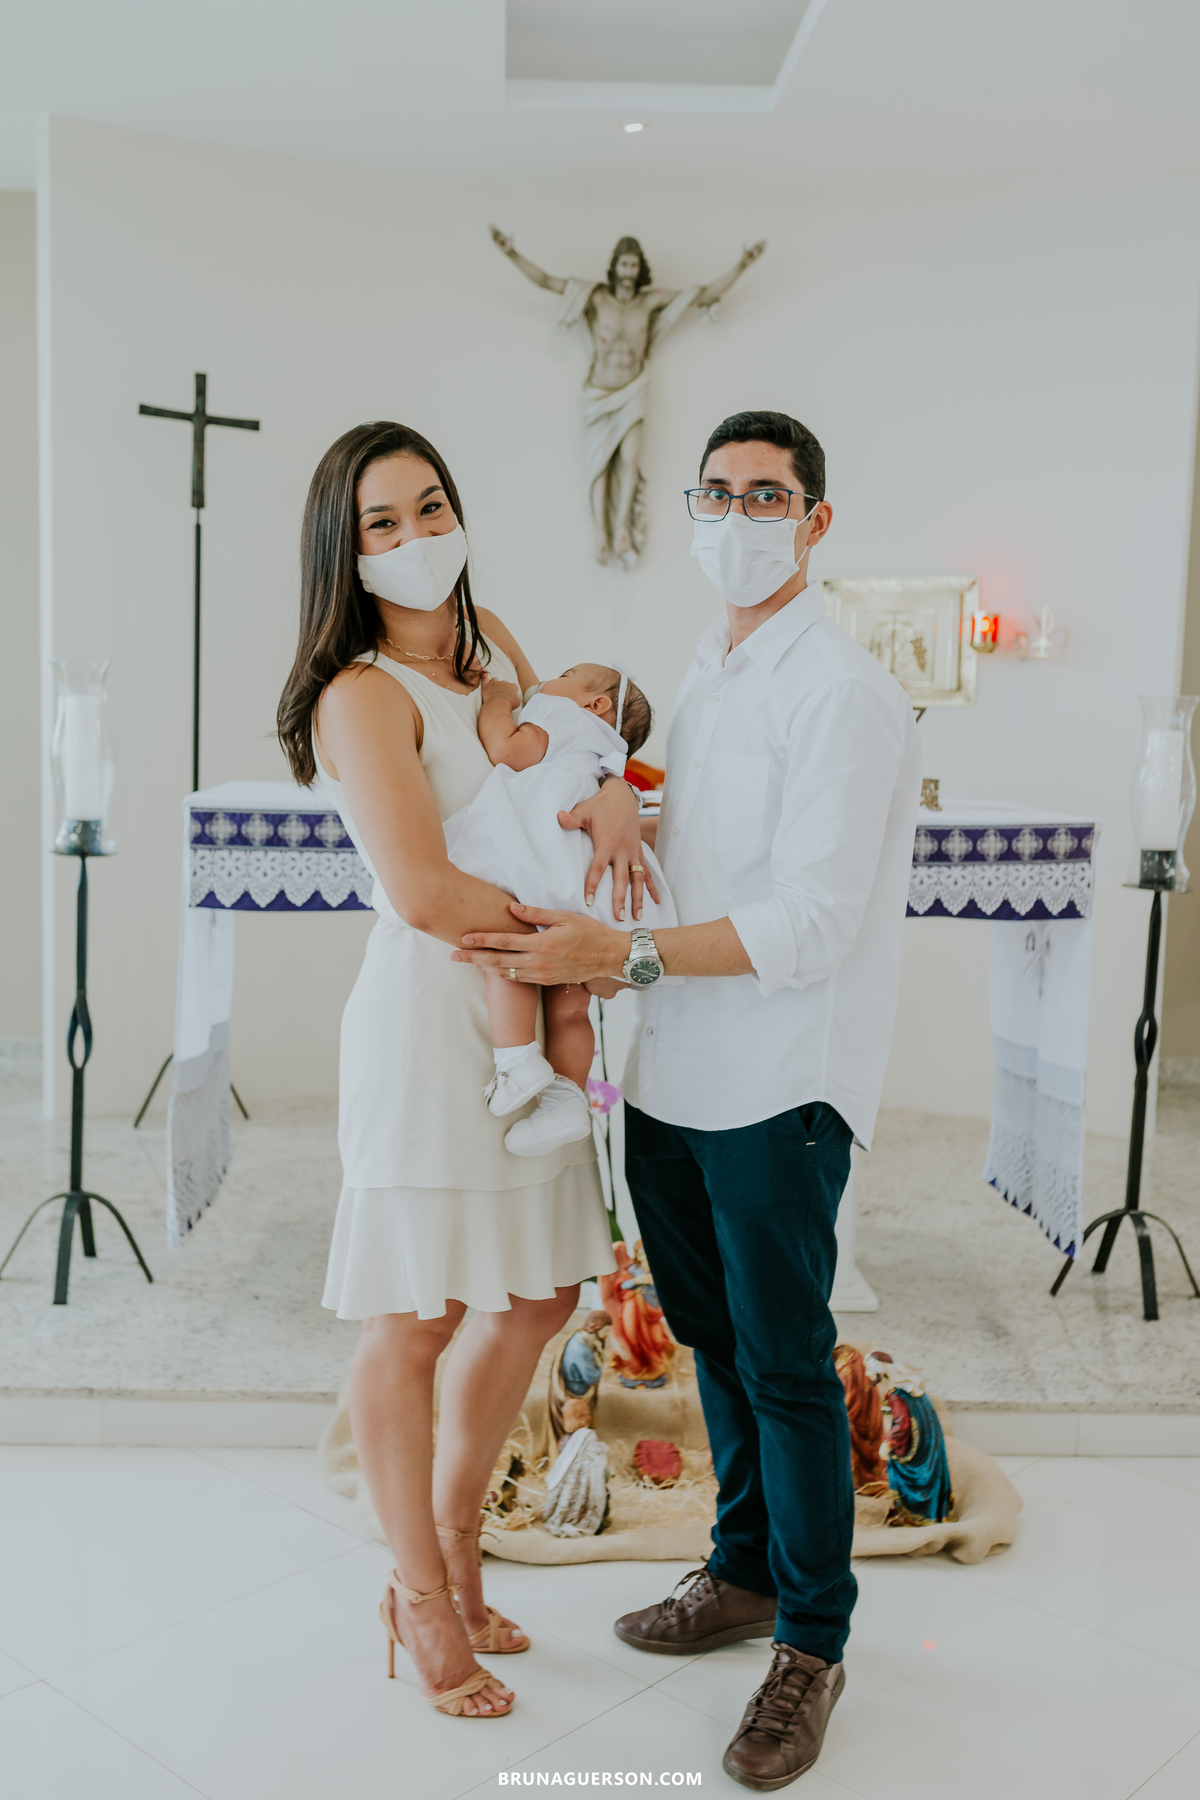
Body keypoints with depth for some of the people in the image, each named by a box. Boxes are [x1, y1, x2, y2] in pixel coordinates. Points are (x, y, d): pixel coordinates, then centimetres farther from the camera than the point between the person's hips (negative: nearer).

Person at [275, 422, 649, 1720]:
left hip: (523, 1018, 9)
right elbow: (426, 893, -24)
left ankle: (449, 1557, 35)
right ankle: (424, 1601, 24)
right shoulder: (365, 695, -15)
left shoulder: (488, 640, 10)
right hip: (429, 1016, -9)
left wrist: (611, 792, -3)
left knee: (539, 1296, 16)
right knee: (416, 1321, 4)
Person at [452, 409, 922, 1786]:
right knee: (714, 1339, 18)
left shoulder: (840, 691, -13)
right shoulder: (704, 680, 14)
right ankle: (745, 1573, 37)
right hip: (676, 1079, 8)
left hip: (780, 1090, -8)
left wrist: (622, 954, -22)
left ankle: (812, 1645, 20)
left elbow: (812, 920, -21)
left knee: (785, 1364, 1)